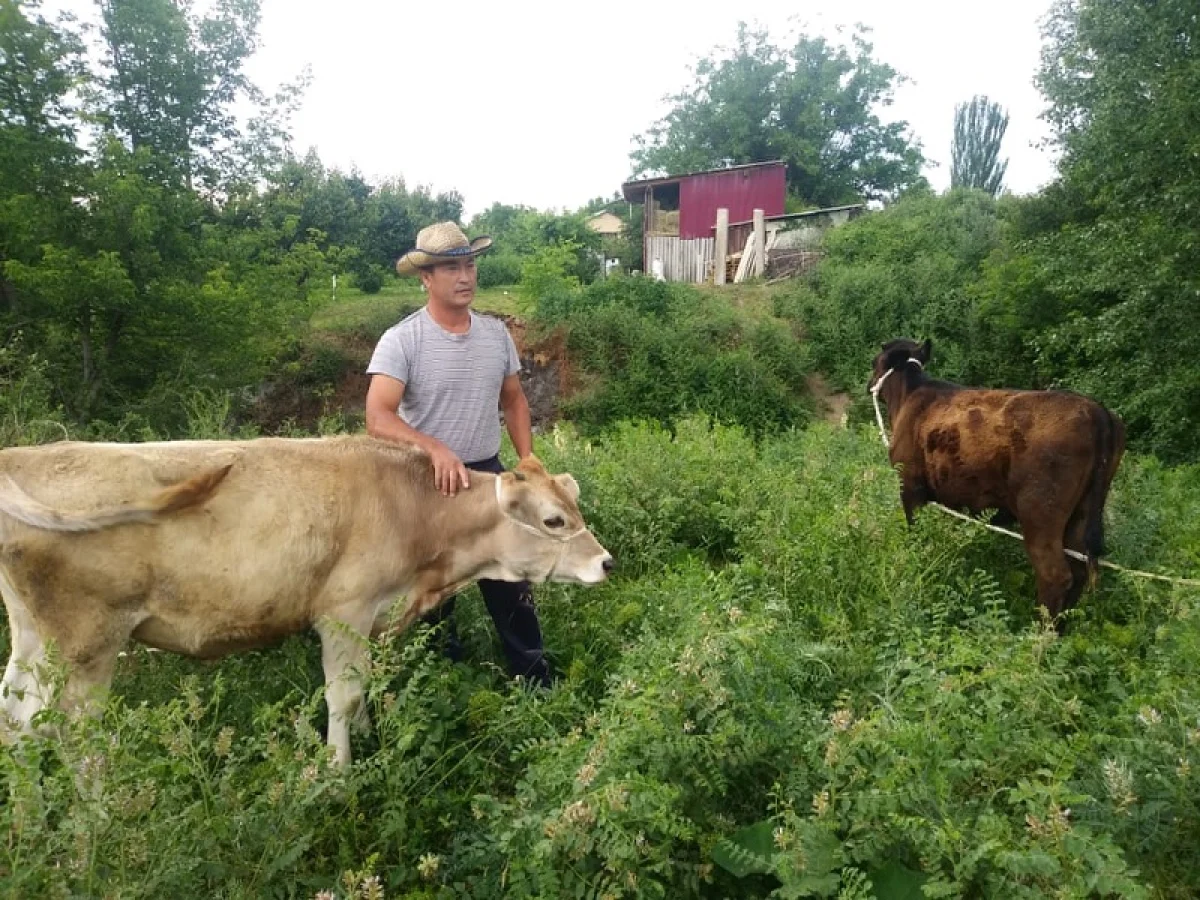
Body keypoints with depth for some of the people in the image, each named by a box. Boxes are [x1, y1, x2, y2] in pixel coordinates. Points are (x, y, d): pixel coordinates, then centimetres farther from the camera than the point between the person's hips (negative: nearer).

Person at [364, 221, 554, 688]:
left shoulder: (496, 333, 1)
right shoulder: (401, 340, -15)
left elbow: (514, 400, 13)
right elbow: (378, 419, -25)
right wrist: (436, 449, -40)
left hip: (488, 473, 4)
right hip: (426, 480, -3)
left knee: (513, 585, 11)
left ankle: (537, 684, 25)